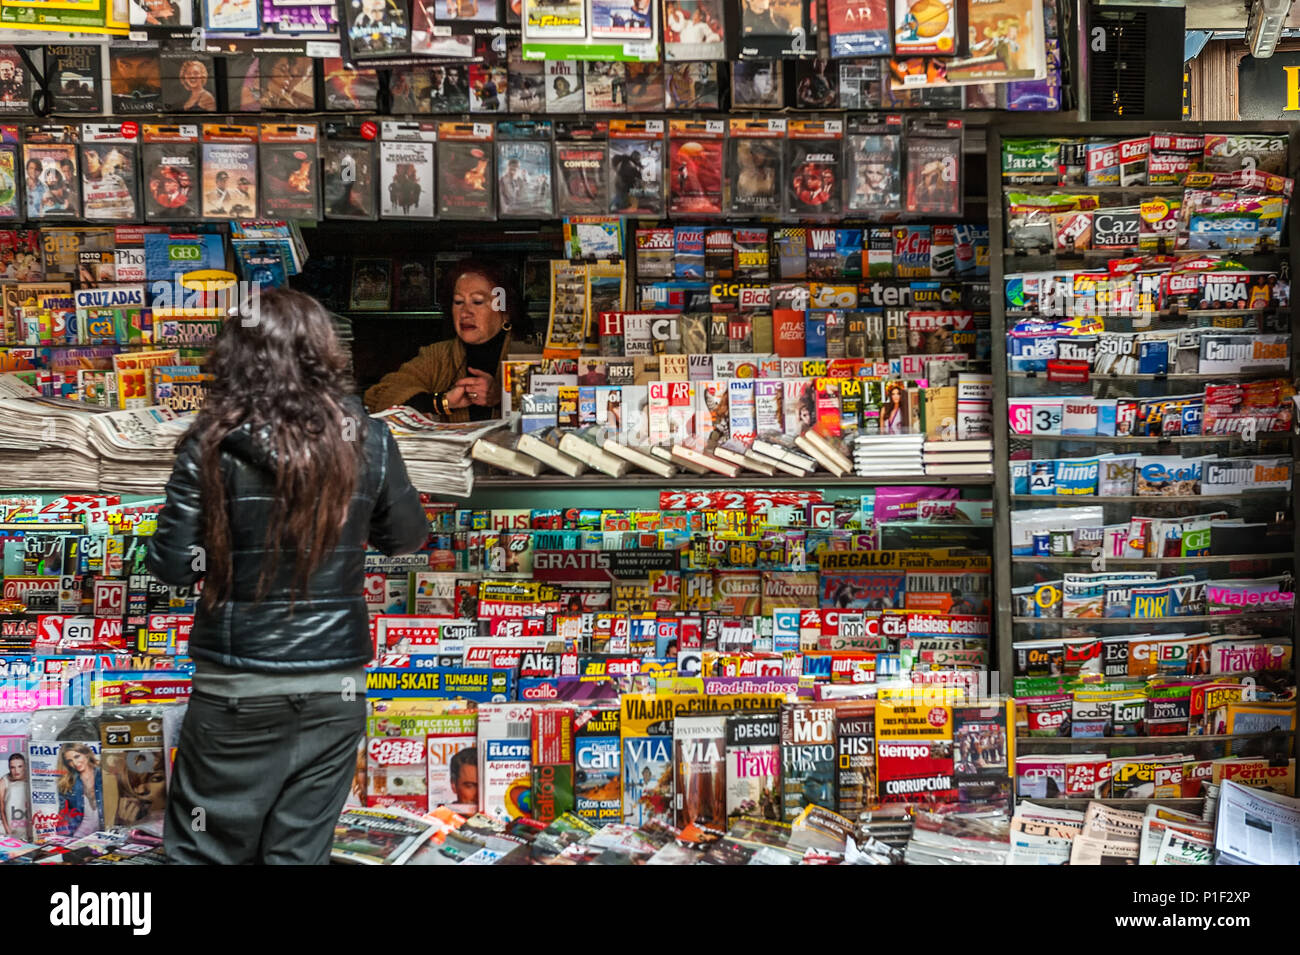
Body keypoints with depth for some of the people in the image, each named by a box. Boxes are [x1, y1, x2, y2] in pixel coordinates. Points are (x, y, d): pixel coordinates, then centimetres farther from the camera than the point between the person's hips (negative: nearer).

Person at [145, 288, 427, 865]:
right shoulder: (368, 442, -4)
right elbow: (408, 539, 8)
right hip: (336, 687, 2)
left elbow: (171, 566, -8)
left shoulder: (213, 447, -10)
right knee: (301, 853, 13)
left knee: (206, 853, 13)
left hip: (236, 689, -2)